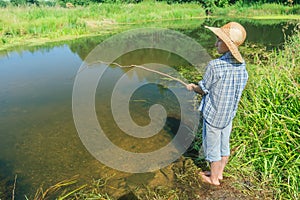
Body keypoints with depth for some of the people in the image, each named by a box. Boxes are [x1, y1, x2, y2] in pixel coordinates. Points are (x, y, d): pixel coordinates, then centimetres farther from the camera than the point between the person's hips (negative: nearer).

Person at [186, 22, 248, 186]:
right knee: (224, 146, 21)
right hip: (229, 114, 7)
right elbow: (237, 90, 6)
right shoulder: (242, 66, -2)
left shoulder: (214, 66, -24)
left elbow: (203, 89, -14)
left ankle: (213, 179, 31)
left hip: (213, 115, -7)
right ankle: (219, 173, 41)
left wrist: (192, 87, 8)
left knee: (213, 148, 12)